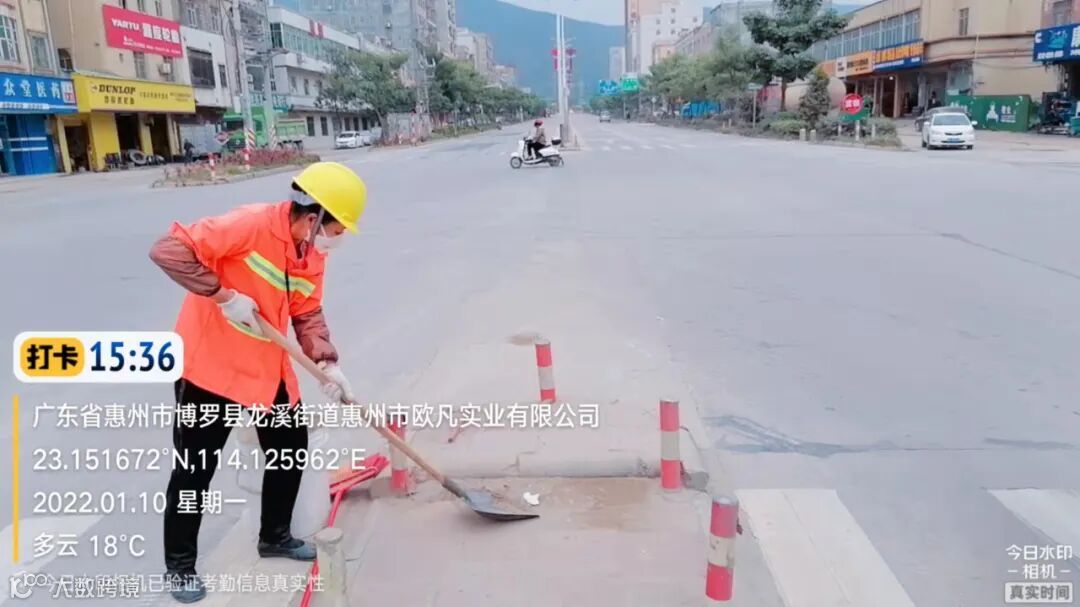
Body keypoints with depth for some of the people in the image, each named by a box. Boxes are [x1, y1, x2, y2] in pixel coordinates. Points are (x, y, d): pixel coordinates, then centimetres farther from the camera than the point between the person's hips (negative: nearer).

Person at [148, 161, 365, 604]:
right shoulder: (251, 224, -23)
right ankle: (179, 565, 23)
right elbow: (168, 250, -27)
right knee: (195, 468, 4)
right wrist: (225, 296, -28)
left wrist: (327, 364, -8)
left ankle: (275, 536, 35)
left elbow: (307, 314, 6)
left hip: (268, 368, 8)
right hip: (209, 365, -7)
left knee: (291, 449, 14)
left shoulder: (313, 255, 1)